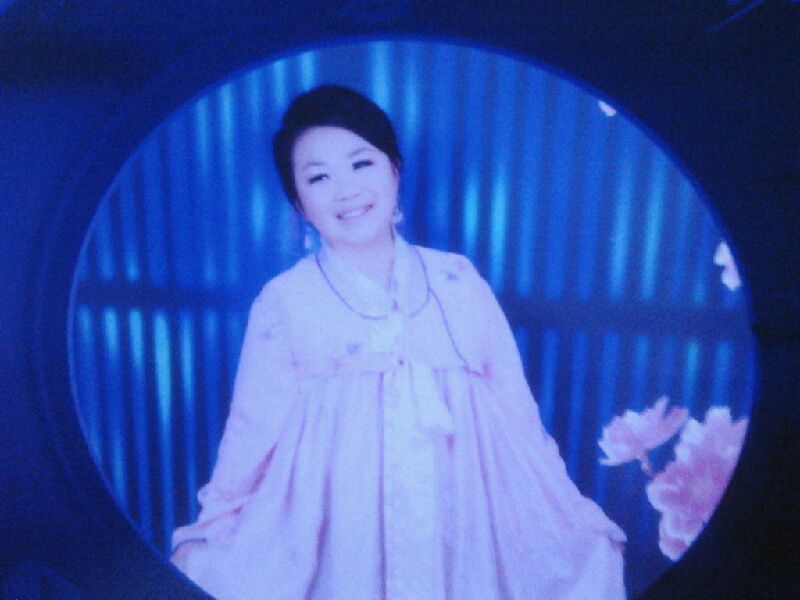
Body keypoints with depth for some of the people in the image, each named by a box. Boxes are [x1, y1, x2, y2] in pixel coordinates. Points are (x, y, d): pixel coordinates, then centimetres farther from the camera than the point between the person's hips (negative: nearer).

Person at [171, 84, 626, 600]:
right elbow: (255, 427, 1)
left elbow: (513, 406, 2)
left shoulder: (458, 281, -2)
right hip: (341, 535, -1)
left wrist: (570, 511, 4)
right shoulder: (284, 302, -5)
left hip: (458, 523, 2)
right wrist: (213, 528, 6)